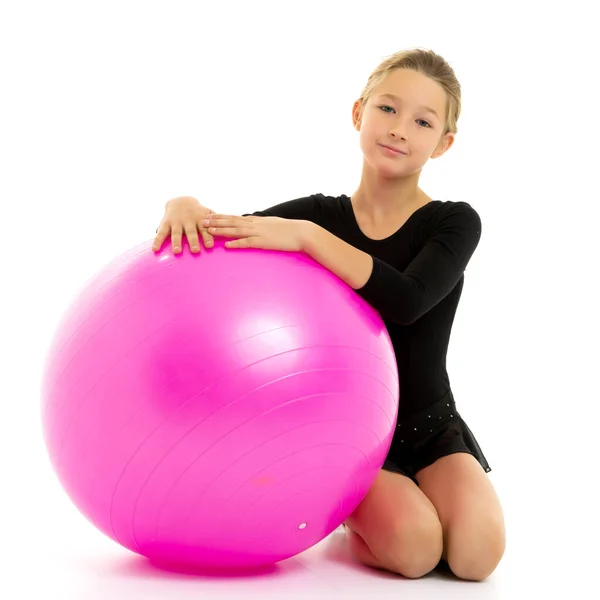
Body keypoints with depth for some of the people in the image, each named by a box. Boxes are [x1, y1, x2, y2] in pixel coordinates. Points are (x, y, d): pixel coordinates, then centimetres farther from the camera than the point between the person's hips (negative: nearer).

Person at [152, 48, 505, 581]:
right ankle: (356, 507, 9)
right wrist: (184, 207, -28)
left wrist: (305, 237, -32)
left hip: (430, 428, 1)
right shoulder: (316, 214, -1)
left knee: (476, 552, -24)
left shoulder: (454, 223, -6)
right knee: (413, 548, -26)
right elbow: (218, 236, -4)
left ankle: (389, 501, 10)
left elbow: (407, 301, -26)